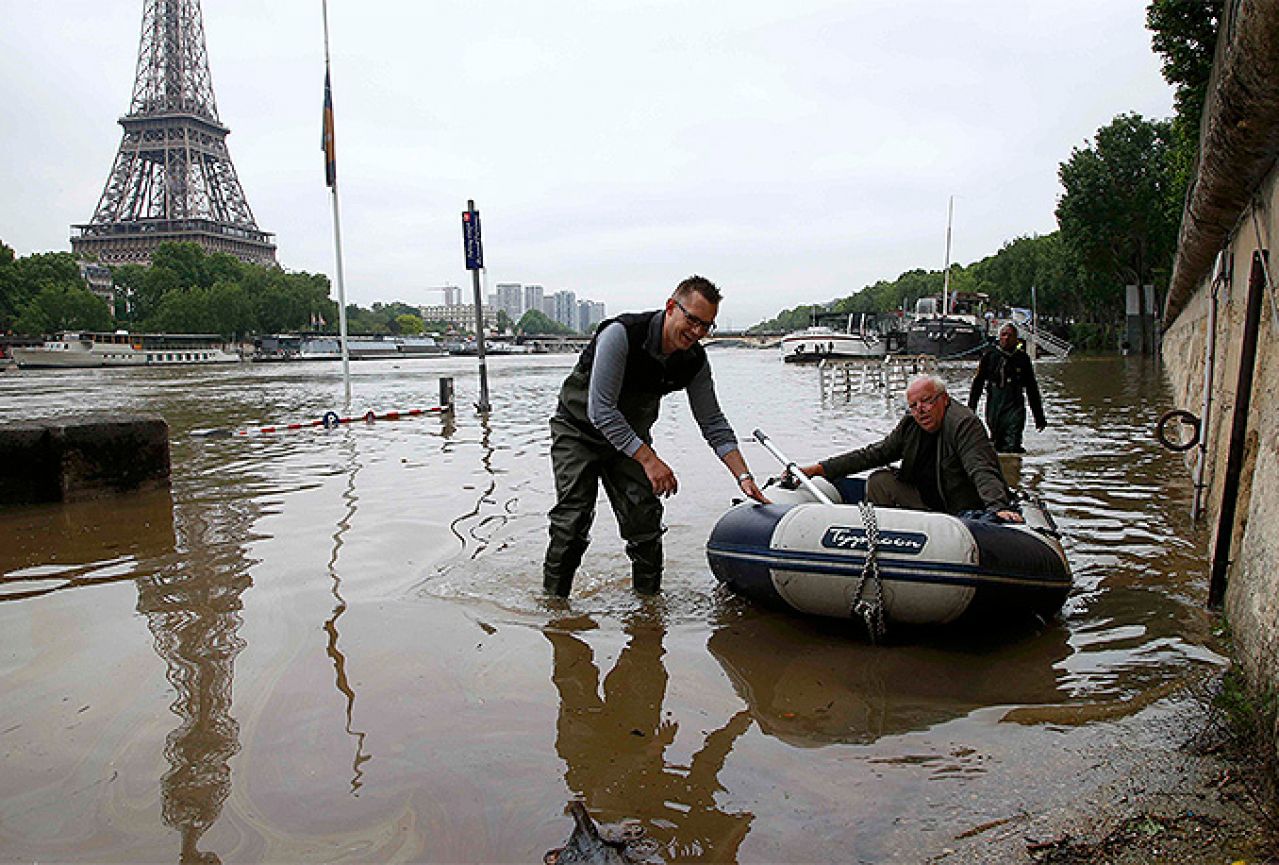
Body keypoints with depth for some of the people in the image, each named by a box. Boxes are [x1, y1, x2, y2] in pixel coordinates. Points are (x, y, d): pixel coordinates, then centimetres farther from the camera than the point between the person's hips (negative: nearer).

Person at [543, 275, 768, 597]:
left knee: (645, 517, -4)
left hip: (630, 436, 5)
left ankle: (649, 597, 12)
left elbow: (713, 424, -3)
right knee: (573, 519, -13)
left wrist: (744, 476, -12)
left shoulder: (695, 360, -12)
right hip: (579, 430, -4)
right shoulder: (621, 335, -31)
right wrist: (649, 459, -35)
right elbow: (600, 411, -32)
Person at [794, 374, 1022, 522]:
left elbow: (982, 471, -29)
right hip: (926, 504, 7)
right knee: (879, 481, -2)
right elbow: (873, 454, 5)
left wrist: (999, 507, -48)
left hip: (963, 513, -7)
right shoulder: (910, 426, 4)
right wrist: (819, 469, -3)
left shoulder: (964, 424, -17)